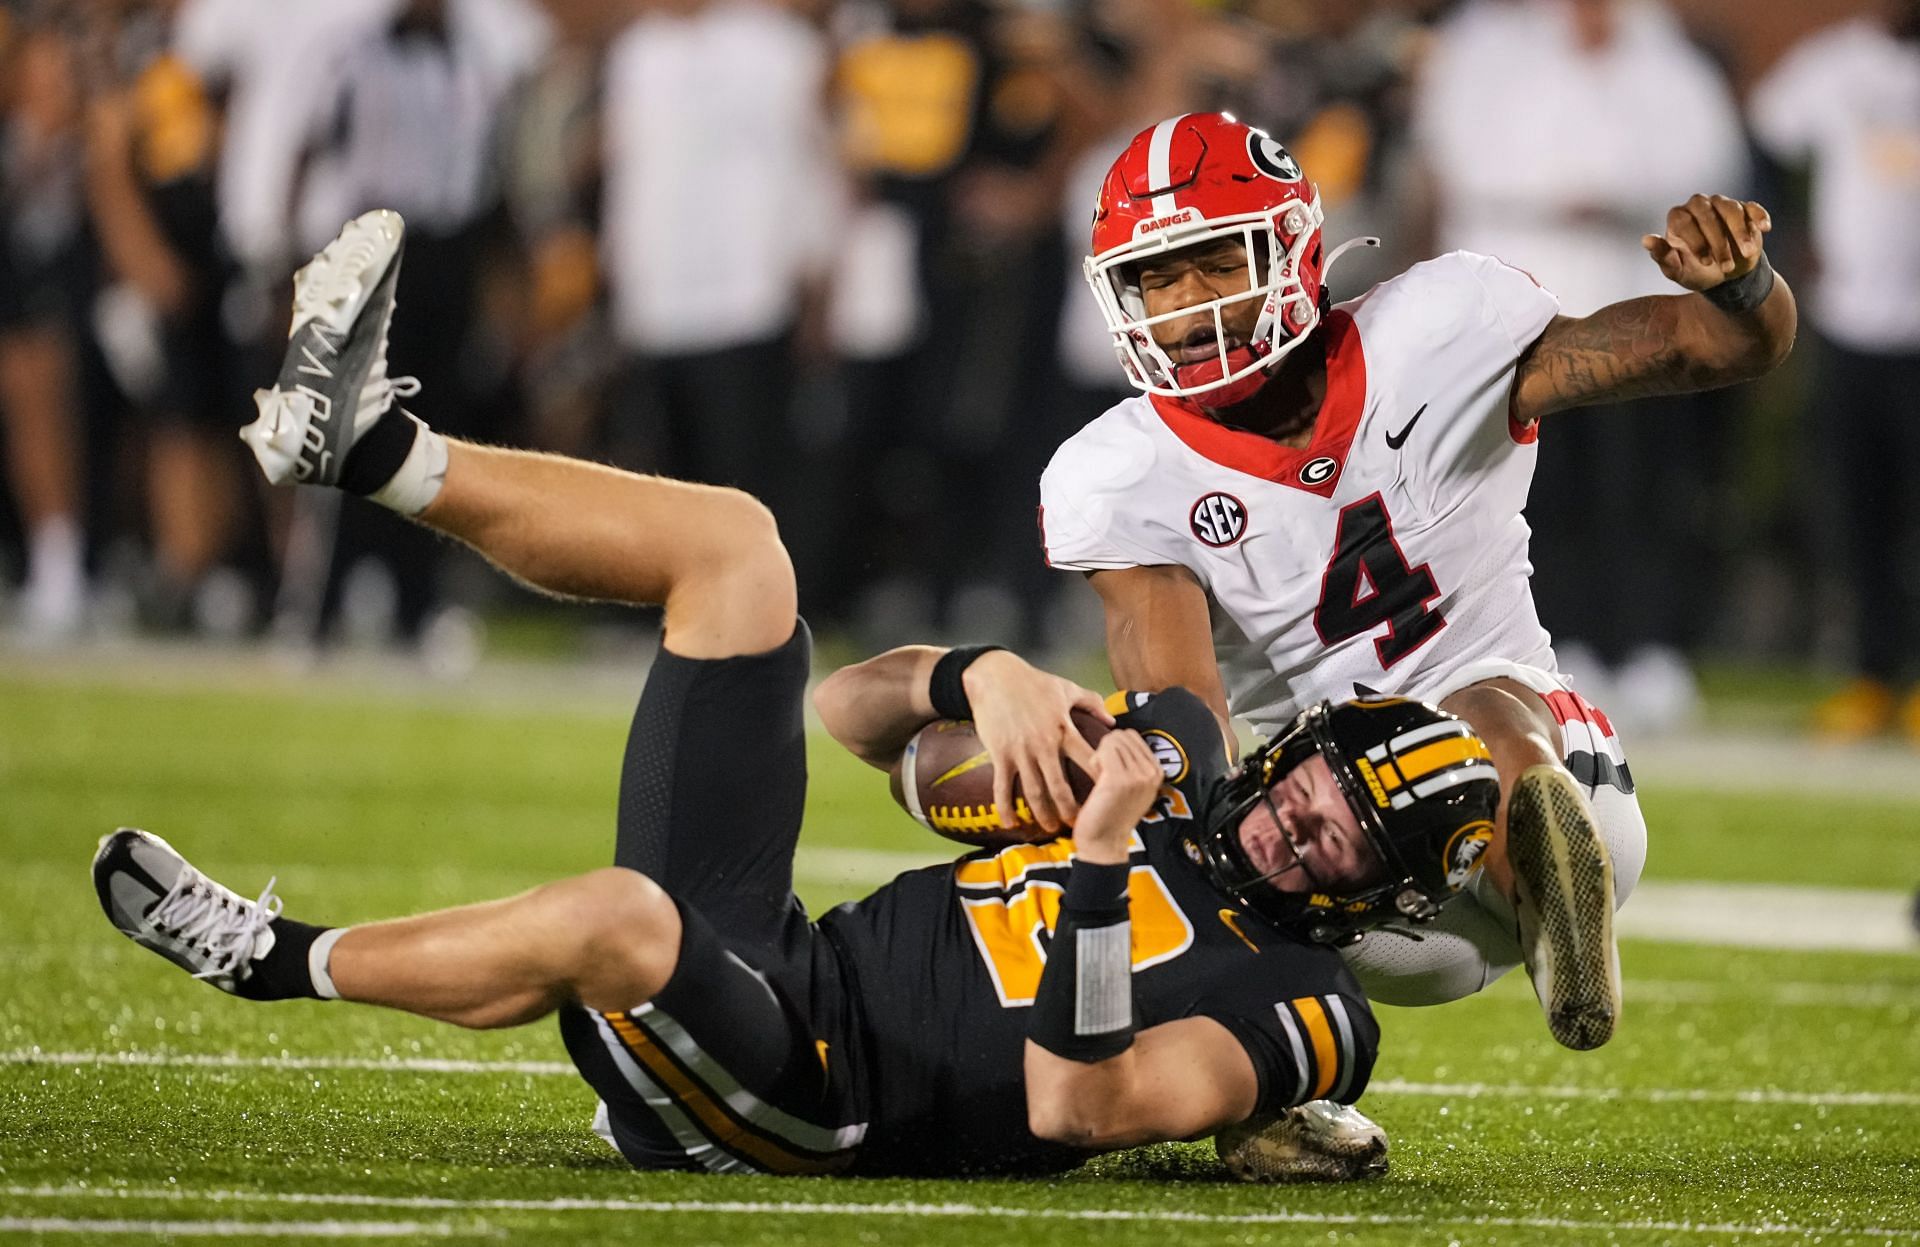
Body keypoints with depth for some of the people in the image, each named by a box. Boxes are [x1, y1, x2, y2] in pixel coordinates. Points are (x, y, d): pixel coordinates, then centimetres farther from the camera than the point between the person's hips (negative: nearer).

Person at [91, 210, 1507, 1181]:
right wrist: (980, 674, -7)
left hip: (800, 1109, -8)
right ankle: (365, 443, -4)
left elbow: (1070, 1105, -23)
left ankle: (282, 959, -15)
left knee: (620, 918, -41)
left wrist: (1102, 862, -28)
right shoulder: (1173, 765, 16)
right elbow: (850, 711, 15)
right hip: (762, 960, 8)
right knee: (729, 543, 4)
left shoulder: (1304, 1009, -6)